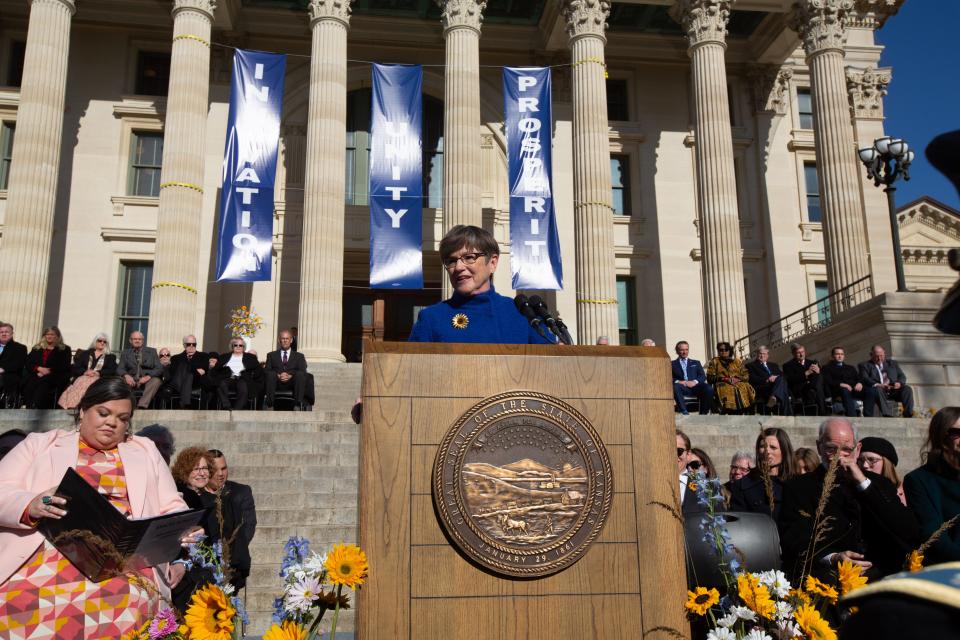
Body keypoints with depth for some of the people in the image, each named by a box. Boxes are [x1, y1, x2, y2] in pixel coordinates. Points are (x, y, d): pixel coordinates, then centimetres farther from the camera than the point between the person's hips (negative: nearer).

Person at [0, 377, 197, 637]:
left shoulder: (145, 450, 22)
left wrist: (182, 548, -2)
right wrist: (31, 506, -14)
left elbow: (171, 508, 18)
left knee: (126, 596, -30)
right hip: (45, 554, 0)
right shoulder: (40, 443, 19)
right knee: (22, 601, -28)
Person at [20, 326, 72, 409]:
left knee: (43, 386, -34)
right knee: (31, 384, -31)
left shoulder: (64, 350, 15)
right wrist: (39, 368, -5)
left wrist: (49, 371, -10)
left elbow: (64, 367, 3)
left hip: (53, 377, -3)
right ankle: (30, 408, -37)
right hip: (34, 375, 3)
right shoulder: (36, 348, 26)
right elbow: (28, 364, 15)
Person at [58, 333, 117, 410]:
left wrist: (98, 373, -12)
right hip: (83, 377, 2)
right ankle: (71, 407, -42)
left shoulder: (111, 357, 19)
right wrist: (85, 372, -8)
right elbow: (74, 368, 12)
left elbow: (112, 371, 3)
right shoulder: (85, 353, 22)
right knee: (80, 383, -35)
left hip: (99, 379, -1)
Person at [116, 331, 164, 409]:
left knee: (156, 380, -35)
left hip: (147, 379, -1)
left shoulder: (152, 351, 14)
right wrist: (126, 375, -19)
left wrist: (148, 376, -17)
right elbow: (120, 368, 6)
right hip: (132, 380, 1)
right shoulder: (125, 353, 17)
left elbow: (159, 368, 3)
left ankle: (141, 406, -48)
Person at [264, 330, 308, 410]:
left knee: (300, 374, -31)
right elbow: (266, 371, 7)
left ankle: (297, 405, -34)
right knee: (271, 374, -31)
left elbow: (303, 372, 4)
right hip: (277, 383, 0)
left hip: (292, 384, 0)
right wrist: (278, 376, -14)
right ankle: (269, 404, -32)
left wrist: (290, 376, -17)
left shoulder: (299, 356, 21)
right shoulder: (271, 355, 23)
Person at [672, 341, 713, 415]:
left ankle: (703, 412, -19)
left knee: (709, 389, -29)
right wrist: (677, 381, -16)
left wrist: (695, 381, -9)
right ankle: (683, 411, -36)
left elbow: (703, 376, 13)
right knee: (675, 387, -37)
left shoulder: (696, 363, 28)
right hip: (682, 387, -2)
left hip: (695, 386, 2)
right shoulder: (672, 364, 20)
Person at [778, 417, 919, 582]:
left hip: (880, 574, 3)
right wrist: (831, 559, -21)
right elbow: (792, 539, -1)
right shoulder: (799, 487, 11)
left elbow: (910, 534, 3)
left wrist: (864, 483, -1)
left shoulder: (879, 483, 19)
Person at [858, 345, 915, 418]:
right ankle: (887, 416, -47)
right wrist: (877, 385, -25)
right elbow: (865, 379, -4)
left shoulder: (892, 363, 26)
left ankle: (908, 416, -31)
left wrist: (899, 383, -9)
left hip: (893, 390, 4)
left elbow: (902, 376, 17)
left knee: (907, 389, -24)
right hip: (878, 391, -4)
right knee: (877, 390, -36)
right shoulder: (864, 365, 13)